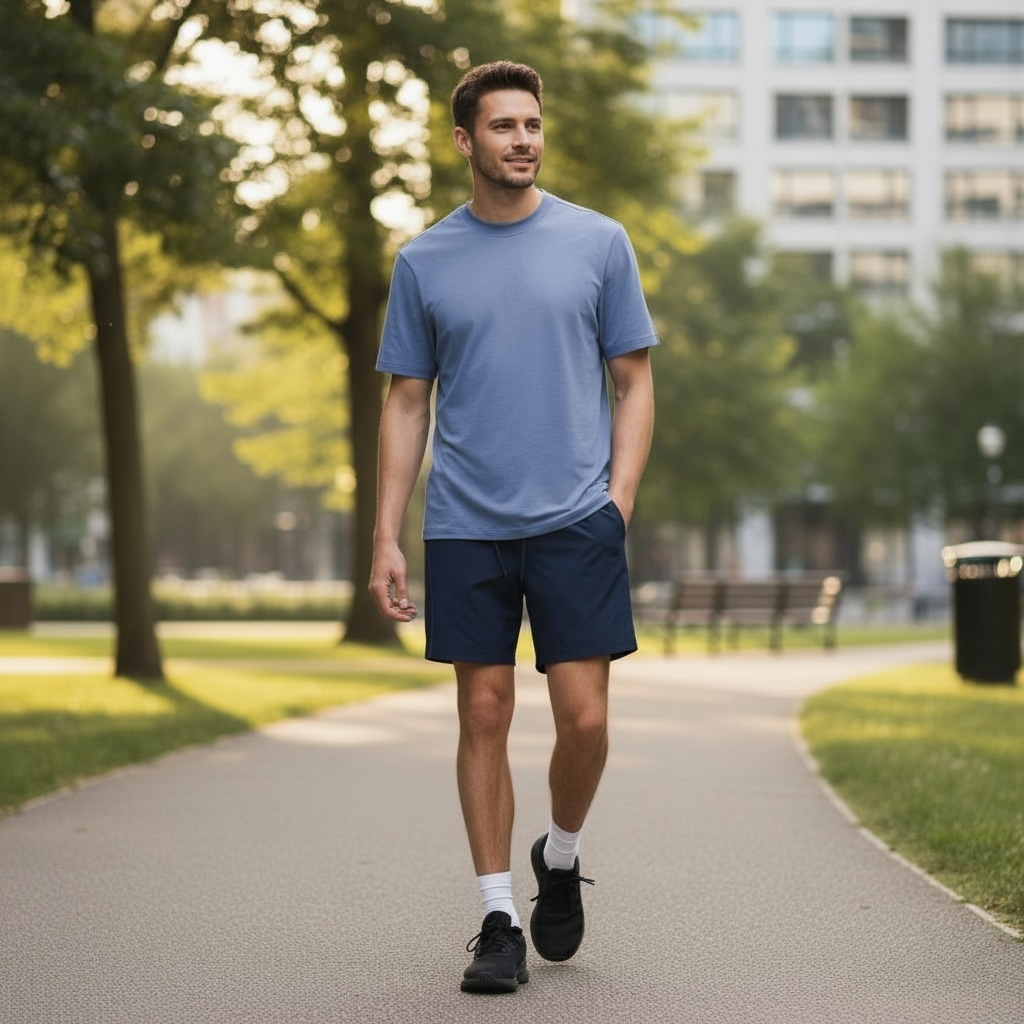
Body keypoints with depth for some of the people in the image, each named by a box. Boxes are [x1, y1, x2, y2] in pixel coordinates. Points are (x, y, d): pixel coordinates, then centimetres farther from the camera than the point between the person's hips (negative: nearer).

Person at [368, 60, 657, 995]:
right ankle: (499, 919, 12)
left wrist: (617, 505, -5)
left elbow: (634, 384, 6)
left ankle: (561, 860, 24)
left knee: (585, 718, -5)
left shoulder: (598, 243, 4)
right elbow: (407, 404, 9)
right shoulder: (424, 262, 6)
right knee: (484, 717, 3)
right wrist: (386, 541, 3)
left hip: (575, 522, -1)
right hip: (465, 530, 1)